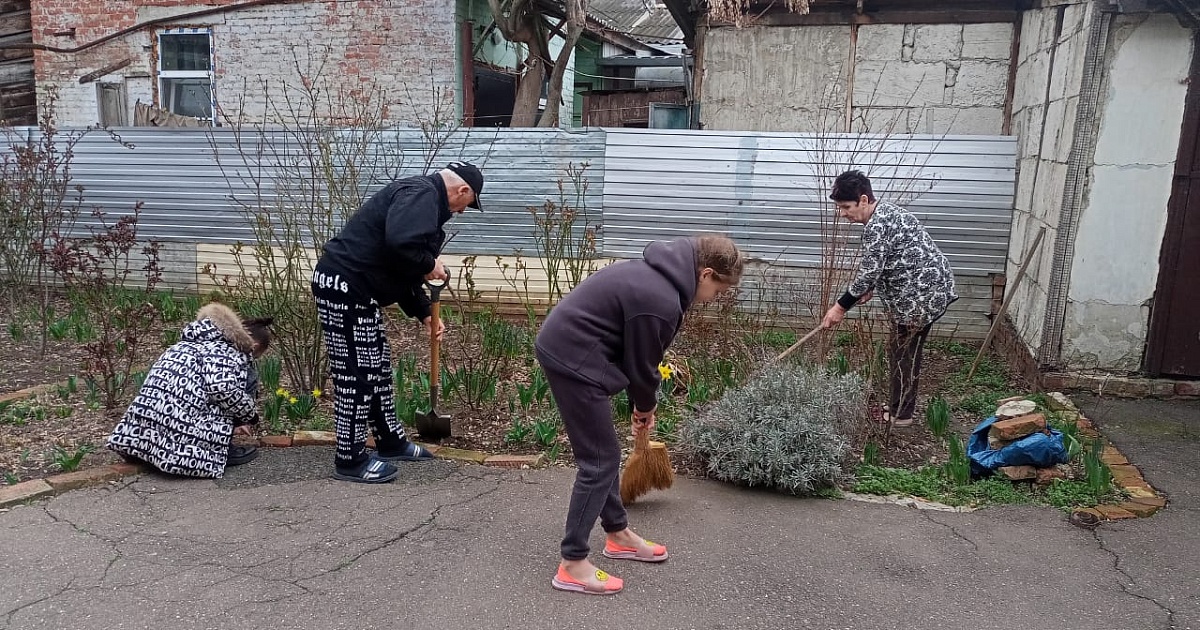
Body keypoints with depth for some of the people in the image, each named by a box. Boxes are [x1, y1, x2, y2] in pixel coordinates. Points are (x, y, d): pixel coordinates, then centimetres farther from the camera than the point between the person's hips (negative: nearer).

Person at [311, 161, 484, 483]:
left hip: (356, 288, 11)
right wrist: (429, 265, -13)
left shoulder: (423, 198, 20)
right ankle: (350, 460, 8)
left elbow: (404, 269, 26)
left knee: (378, 368, 18)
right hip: (343, 286, -11)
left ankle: (391, 442, 31)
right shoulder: (421, 193, -13)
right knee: (355, 374, -3)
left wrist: (424, 314, 26)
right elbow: (400, 243, -33)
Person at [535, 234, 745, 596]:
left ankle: (617, 534, 34)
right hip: (572, 358, -11)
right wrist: (646, 406, 9)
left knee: (603, 453, 19)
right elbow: (641, 364, -11)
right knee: (599, 460, -3)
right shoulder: (660, 301, -23)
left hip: (564, 346, 11)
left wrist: (642, 404, 21)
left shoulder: (659, 274, 10)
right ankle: (572, 565, 5)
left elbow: (638, 355, 17)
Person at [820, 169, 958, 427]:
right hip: (924, 289, 10)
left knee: (903, 353, 1)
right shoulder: (885, 212, 12)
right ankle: (899, 405, 28)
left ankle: (900, 414, 12)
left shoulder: (877, 225, -21)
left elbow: (869, 271, -21)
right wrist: (870, 289, 20)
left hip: (922, 293, -10)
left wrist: (841, 307, -14)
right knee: (904, 351, 18)